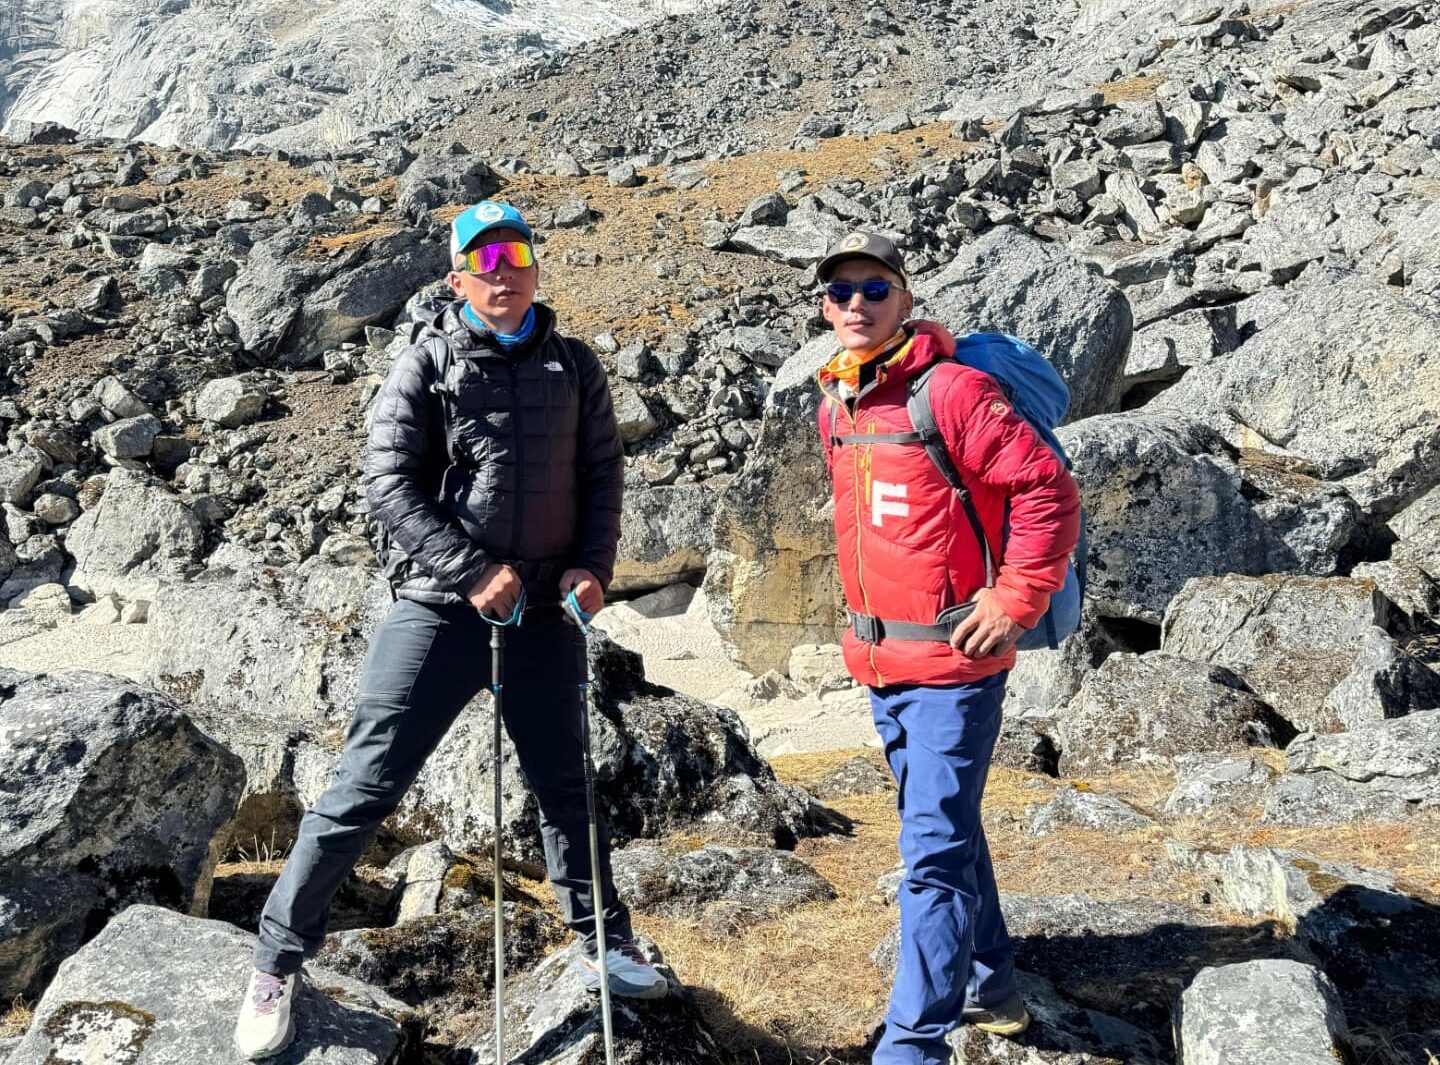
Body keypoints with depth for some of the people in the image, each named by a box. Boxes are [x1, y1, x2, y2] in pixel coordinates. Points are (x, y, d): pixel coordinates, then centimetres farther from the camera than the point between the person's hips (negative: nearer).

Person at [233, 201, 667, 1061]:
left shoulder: (573, 365, 7)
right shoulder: (426, 367, -3)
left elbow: (604, 470, 11)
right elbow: (391, 487, -9)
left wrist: (594, 566, -3)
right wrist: (472, 571, -17)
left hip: (543, 611, 4)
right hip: (441, 608, -3)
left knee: (565, 783, 16)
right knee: (365, 788, -2)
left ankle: (603, 940, 33)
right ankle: (278, 965, 10)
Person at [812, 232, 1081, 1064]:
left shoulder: (952, 391, -14)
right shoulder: (836, 405, 10)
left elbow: (1050, 492, -16)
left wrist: (1015, 601, -16)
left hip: (952, 661, -8)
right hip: (880, 660, 9)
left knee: (934, 852, -7)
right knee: (946, 832, 20)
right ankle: (992, 987, 37)